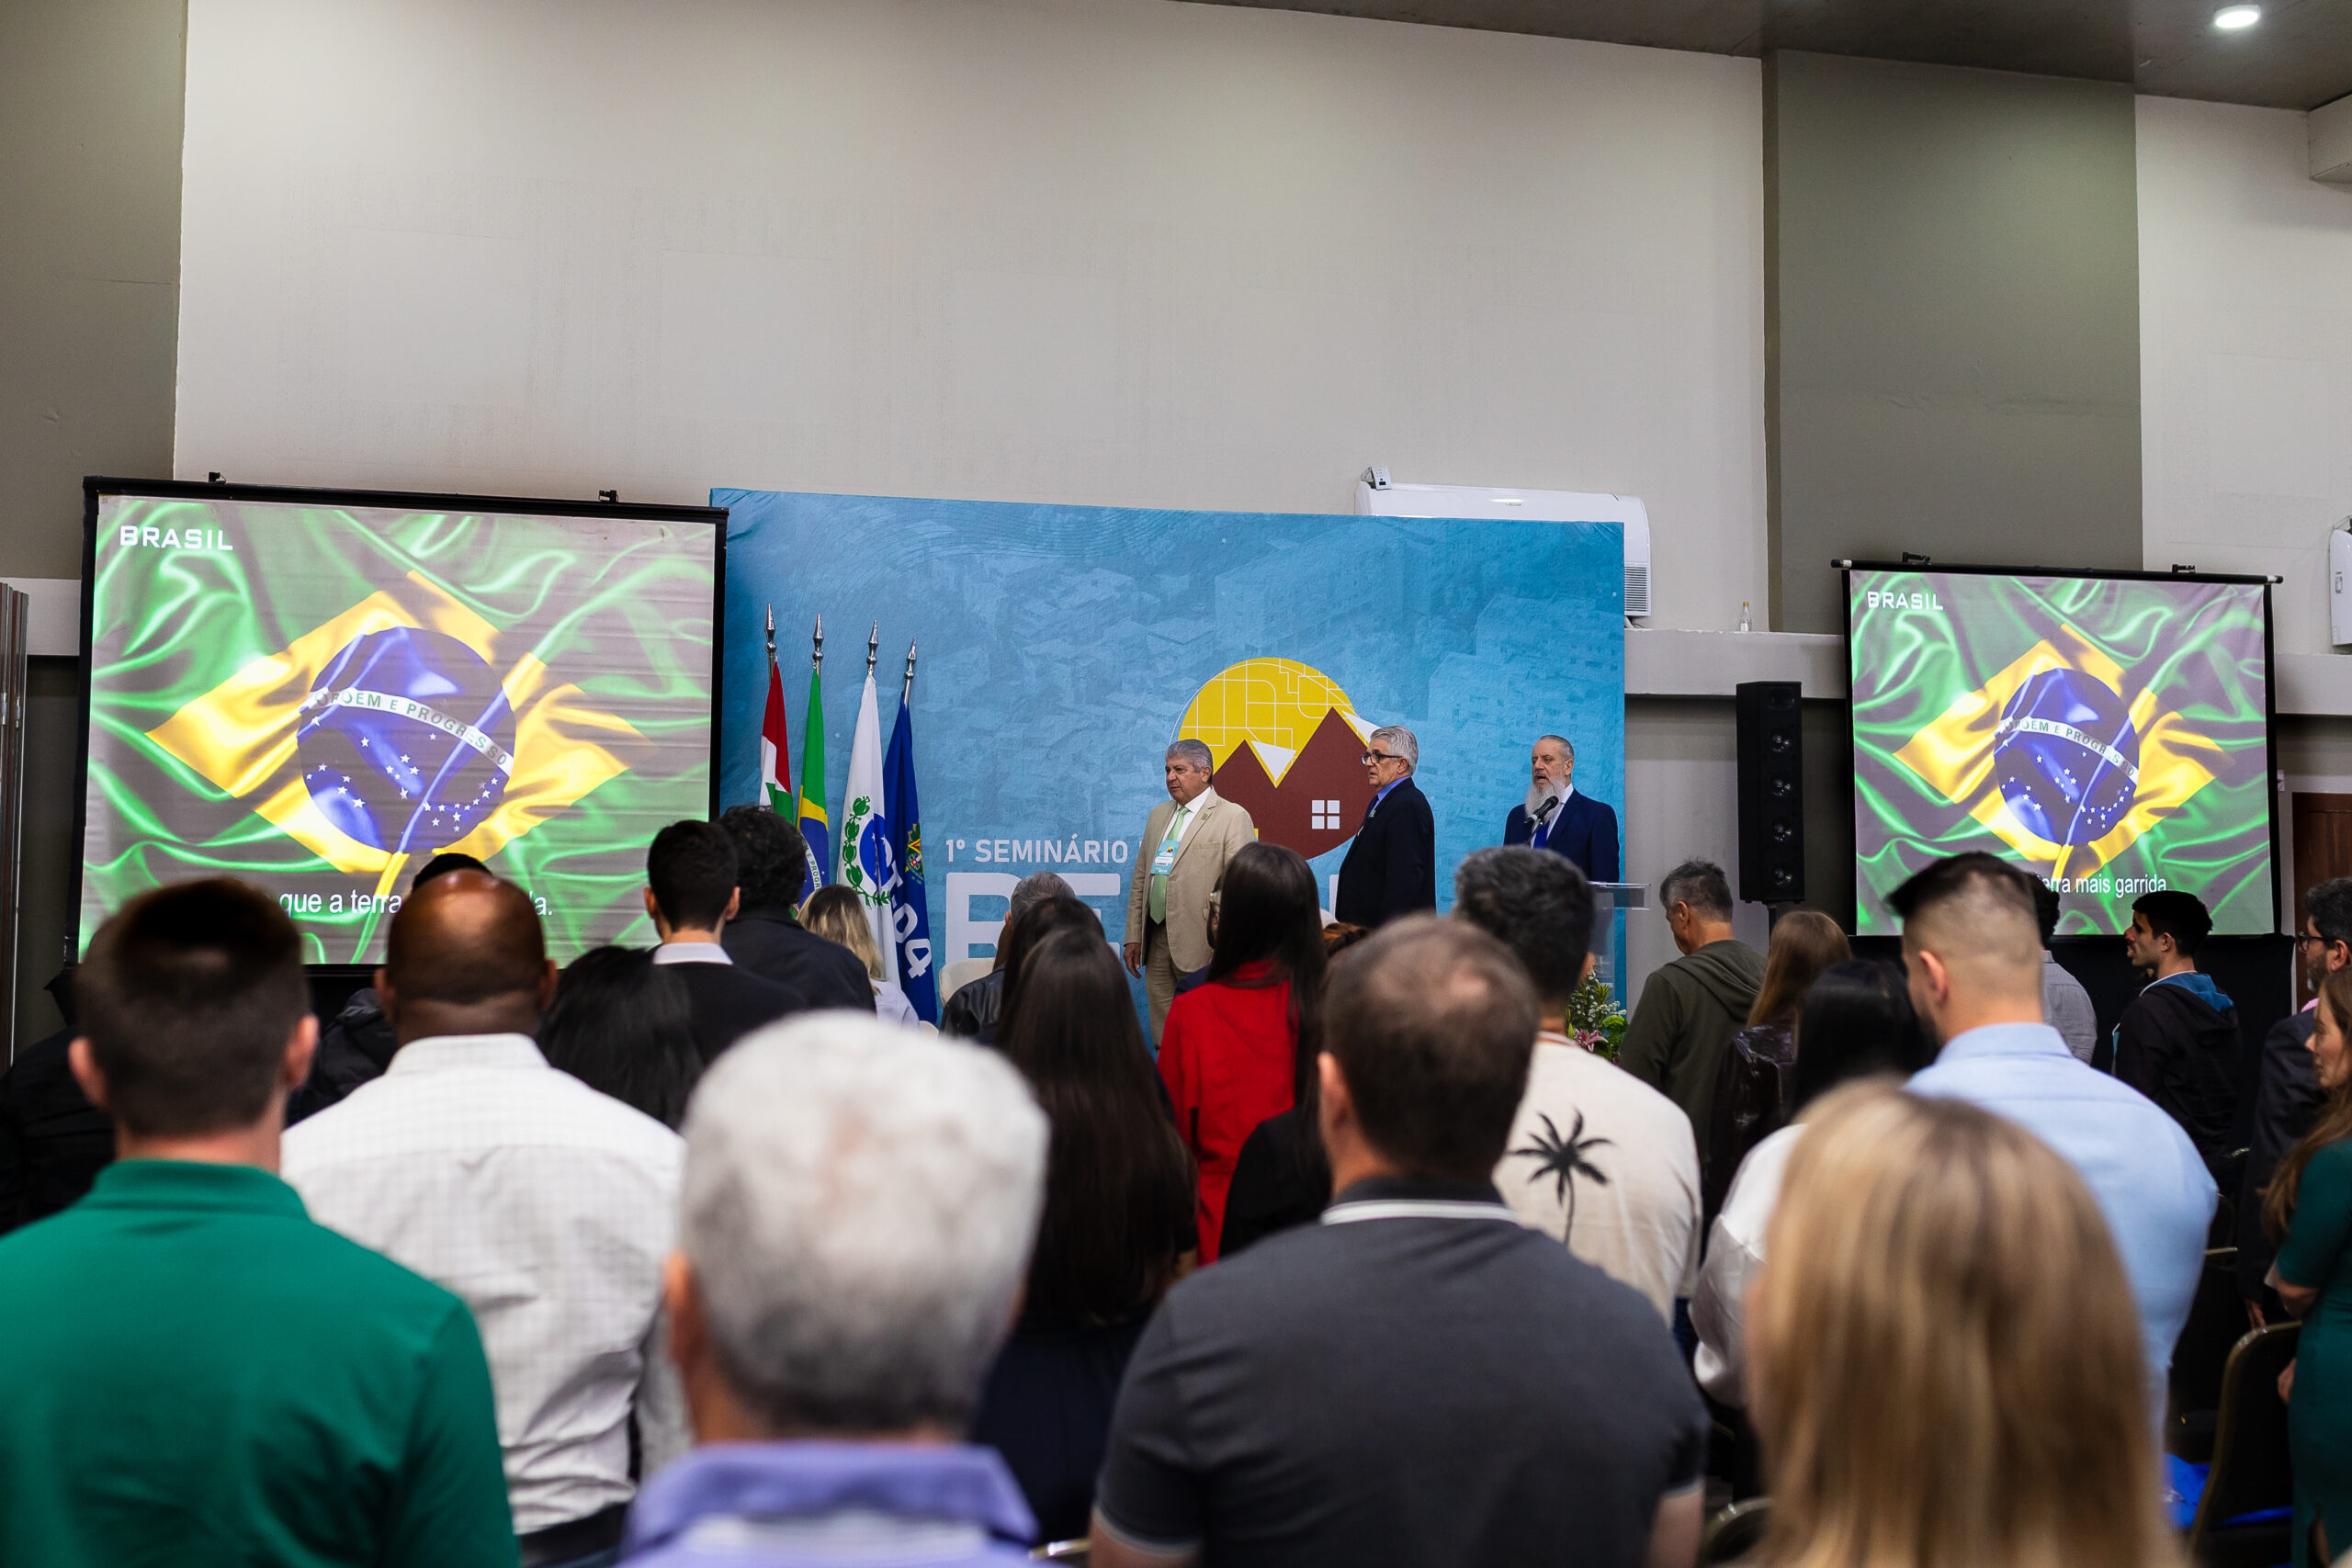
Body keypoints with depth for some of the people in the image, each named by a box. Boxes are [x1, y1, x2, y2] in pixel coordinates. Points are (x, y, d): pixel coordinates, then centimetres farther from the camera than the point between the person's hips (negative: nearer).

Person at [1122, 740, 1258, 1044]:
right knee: (1163, 1036, 9)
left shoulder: (1233, 817, -3)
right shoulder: (1158, 815, 18)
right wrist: (1133, 938, 13)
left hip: (1200, 946, -6)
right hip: (1156, 942, 6)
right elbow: (1140, 879, 20)